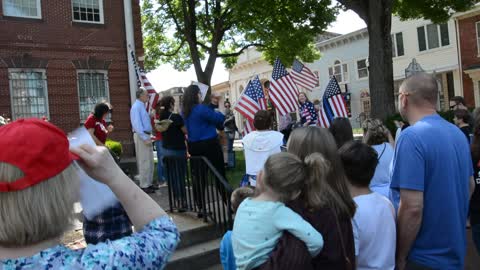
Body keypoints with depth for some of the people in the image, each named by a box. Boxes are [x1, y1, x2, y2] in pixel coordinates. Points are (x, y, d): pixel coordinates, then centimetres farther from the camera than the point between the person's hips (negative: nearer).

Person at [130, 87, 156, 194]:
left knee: (150, 161, 13)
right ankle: (144, 186, 1)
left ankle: (148, 183, 22)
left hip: (146, 136, 10)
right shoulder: (136, 107, -13)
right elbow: (137, 124, -20)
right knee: (144, 162, -5)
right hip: (141, 136, -10)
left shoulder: (142, 106, 16)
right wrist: (145, 138, -22)